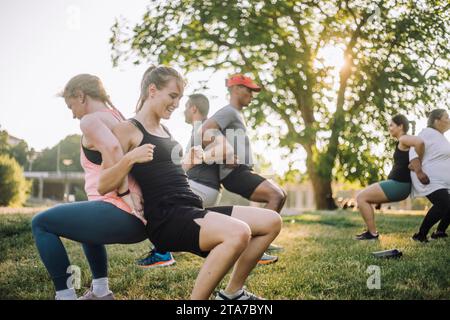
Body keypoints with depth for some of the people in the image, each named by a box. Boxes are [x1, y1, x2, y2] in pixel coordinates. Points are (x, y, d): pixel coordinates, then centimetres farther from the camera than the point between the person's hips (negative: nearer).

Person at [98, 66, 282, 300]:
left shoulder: (164, 130, 23)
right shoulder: (128, 130, -2)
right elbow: (103, 185, -9)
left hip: (191, 211, 9)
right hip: (165, 218, -9)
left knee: (271, 222, 0)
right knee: (238, 233, -34)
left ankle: (232, 293, 11)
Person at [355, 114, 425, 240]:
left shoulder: (404, 139, -11)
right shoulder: (403, 142, 18)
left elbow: (420, 142, -31)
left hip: (398, 184, -10)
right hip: (396, 184, 10)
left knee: (361, 197, -8)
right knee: (363, 197, 15)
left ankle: (373, 233, -6)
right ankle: (371, 231, 12)